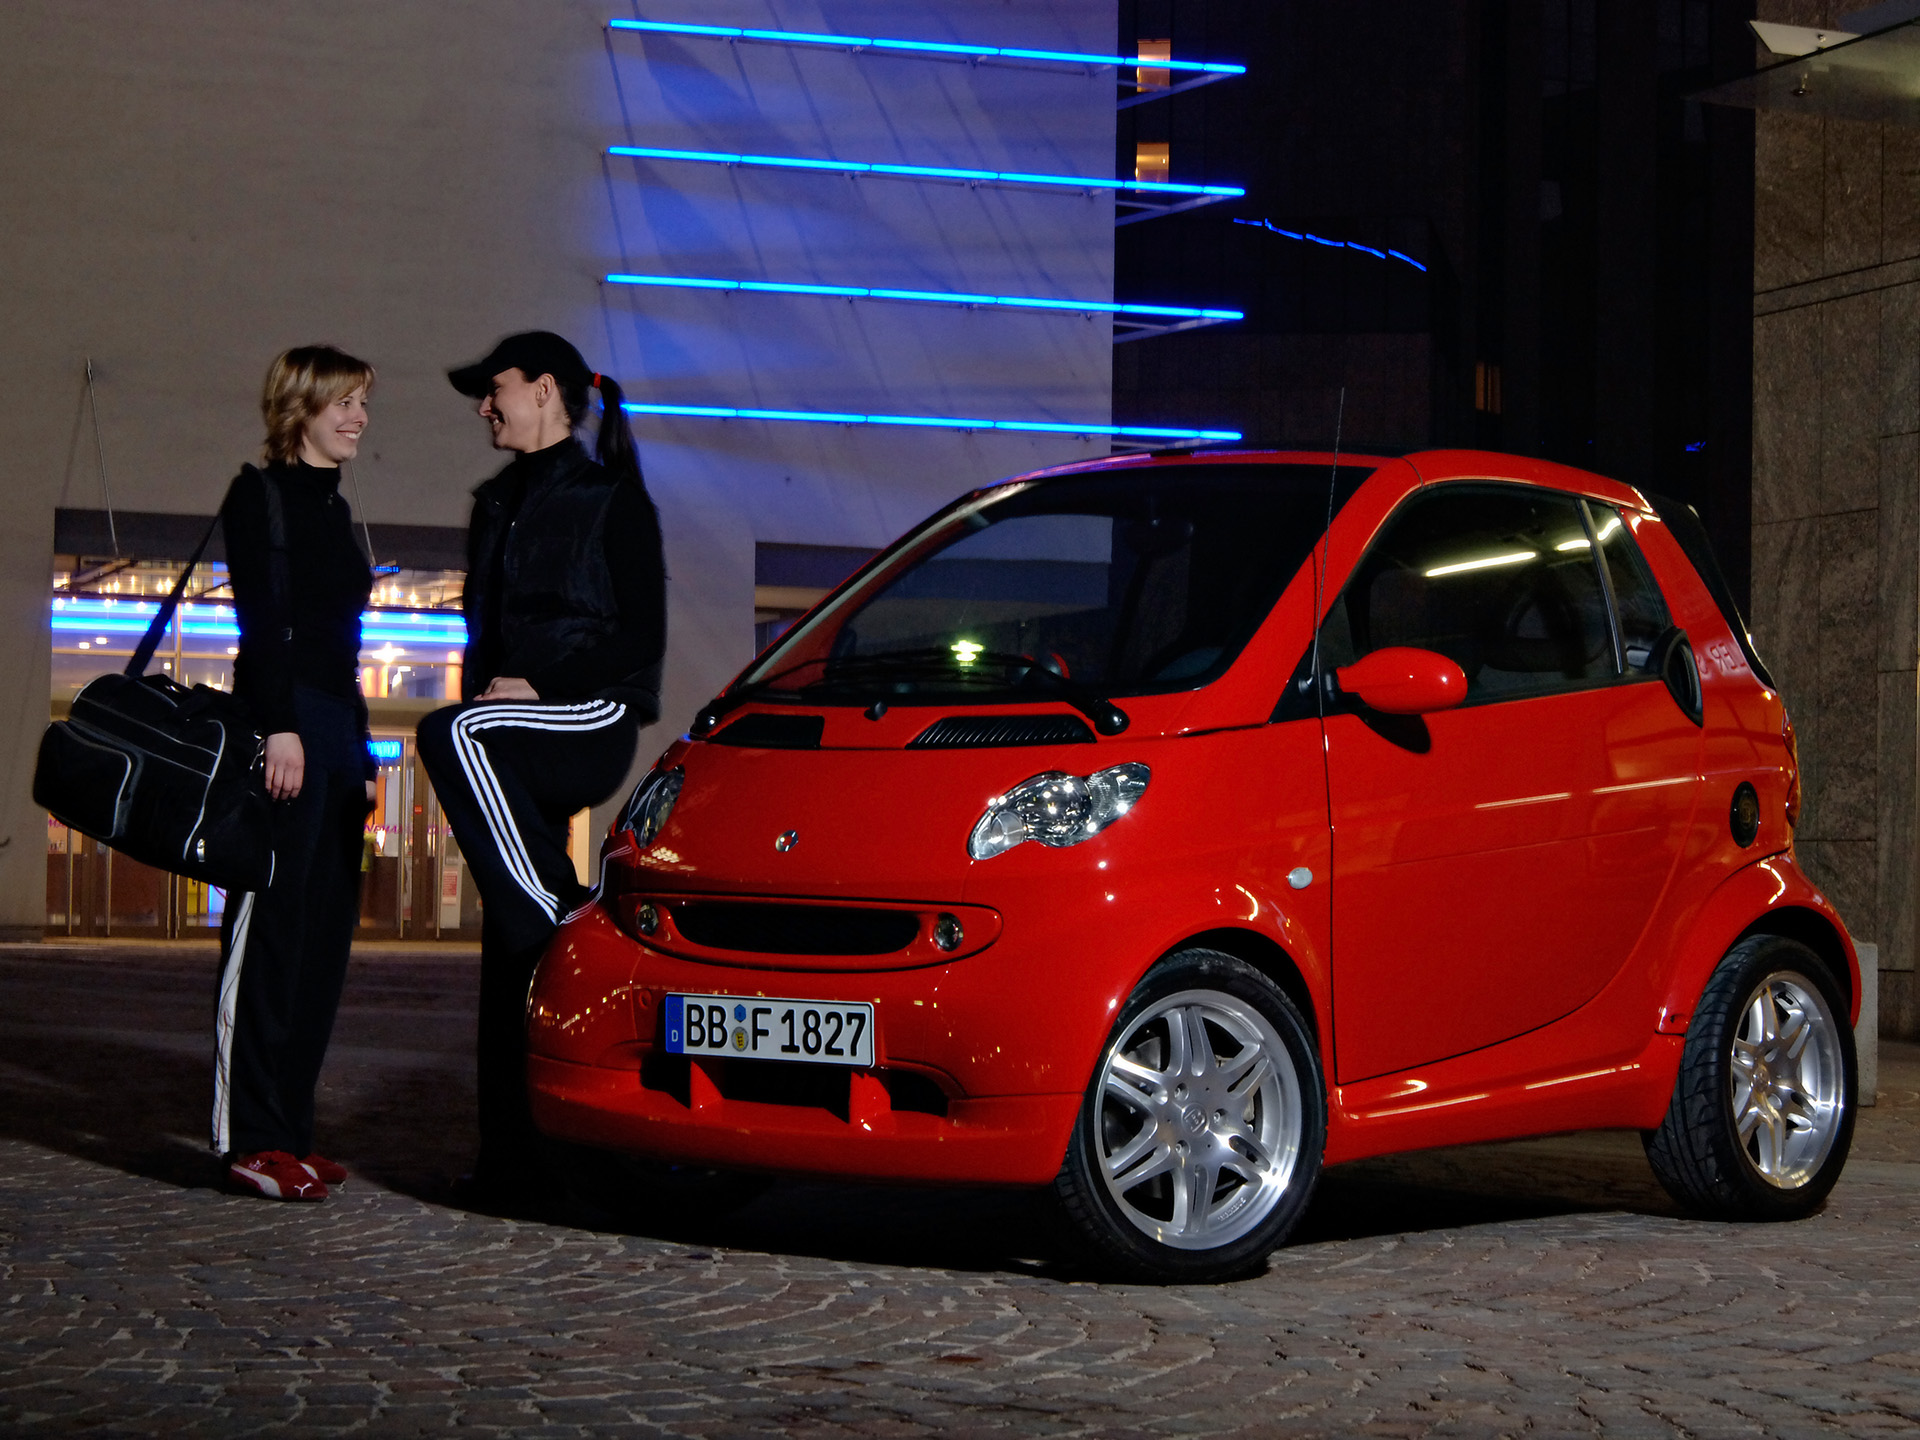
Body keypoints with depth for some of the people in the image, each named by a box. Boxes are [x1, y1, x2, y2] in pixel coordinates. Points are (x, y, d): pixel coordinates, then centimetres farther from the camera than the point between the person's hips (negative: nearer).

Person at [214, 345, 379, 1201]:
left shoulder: (333, 509, 23)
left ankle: (288, 1132, 6)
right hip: (284, 720, -9)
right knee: (270, 926, -11)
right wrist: (279, 726, -20)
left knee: (325, 934, 4)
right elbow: (260, 617, -12)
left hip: (336, 727, 9)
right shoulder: (261, 495, -1)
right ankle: (252, 1137, -13)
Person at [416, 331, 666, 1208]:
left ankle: (559, 917, -28)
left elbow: (643, 636, -8)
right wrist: (489, 689, 9)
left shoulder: (611, 498, -1)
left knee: (452, 734, -35)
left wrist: (538, 687, -16)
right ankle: (514, 1157, 2)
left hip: (593, 719, -7)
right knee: (507, 954, 0)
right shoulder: (500, 506, 23)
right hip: (520, 738, 7)